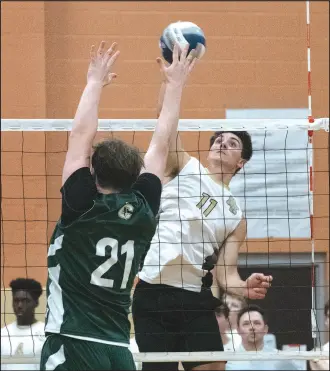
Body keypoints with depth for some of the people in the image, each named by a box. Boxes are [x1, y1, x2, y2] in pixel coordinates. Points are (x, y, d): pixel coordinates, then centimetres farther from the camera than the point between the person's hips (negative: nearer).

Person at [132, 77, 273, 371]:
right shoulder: (186, 168, 9)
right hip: (152, 294, -2)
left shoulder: (236, 216, 13)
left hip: (195, 298, 2)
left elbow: (225, 273, 6)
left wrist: (247, 288, -16)